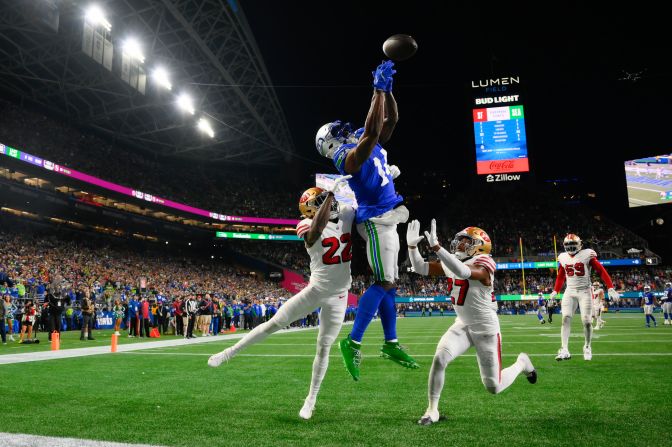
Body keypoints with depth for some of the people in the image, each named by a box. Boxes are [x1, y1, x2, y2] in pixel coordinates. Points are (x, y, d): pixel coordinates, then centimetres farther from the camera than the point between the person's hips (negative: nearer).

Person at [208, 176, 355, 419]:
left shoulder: (348, 214, -3)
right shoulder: (309, 226, -16)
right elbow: (316, 230, -40)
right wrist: (331, 192, -39)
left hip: (337, 296, 3)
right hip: (315, 289, -3)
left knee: (323, 348, 8)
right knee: (273, 324, 1)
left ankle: (311, 399, 24)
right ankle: (229, 352, 20)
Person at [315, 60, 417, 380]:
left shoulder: (368, 146, 12)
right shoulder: (350, 156, -16)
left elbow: (390, 121, 15)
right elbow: (371, 130, -30)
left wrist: (387, 89, 4)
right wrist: (378, 90, -24)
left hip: (387, 220, 10)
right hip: (376, 220, -10)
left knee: (389, 282, 12)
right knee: (383, 282, -14)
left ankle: (391, 344, 21)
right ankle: (353, 343, -8)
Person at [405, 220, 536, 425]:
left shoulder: (482, 265, -22)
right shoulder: (451, 263, -1)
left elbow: (463, 271, -44)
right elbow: (421, 268, -3)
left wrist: (436, 247, -50)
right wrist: (412, 245, -19)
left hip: (486, 328, -5)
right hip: (463, 325, 5)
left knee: (494, 387, 5)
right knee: (439, 358, -20)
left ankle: (522, 363, 35)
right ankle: (432, 410, -3)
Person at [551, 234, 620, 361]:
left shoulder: (587, 255, -8)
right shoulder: (563, 258, 6)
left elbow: (602, 271, -7)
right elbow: (560, 277, 20)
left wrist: (610, 289, -13)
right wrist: (555, 291, 19)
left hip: (585, 292, -3)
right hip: (570, 292, 3)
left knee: (587, 322, -2)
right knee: (566, 318, -11)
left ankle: (587, 347, 23)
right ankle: (564, 350, -14)